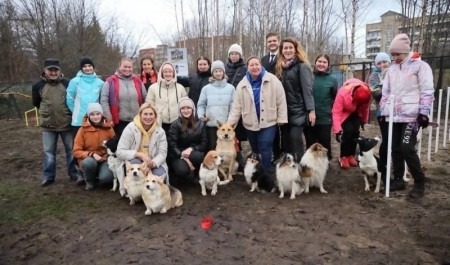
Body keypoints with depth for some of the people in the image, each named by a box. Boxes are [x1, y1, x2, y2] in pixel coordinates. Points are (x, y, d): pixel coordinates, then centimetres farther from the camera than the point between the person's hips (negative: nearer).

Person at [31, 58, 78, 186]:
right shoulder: (38, 85, -1)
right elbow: (36, 103, 13)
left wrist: (66, 112, 3)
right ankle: (48, 176, 20)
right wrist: (48, 112, 12)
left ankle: (73, 173, 23)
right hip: (48, 125, 1)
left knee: (71, 150, 9)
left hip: (66, 123, -1)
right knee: (48, 152, 9)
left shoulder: (67, 83, -5)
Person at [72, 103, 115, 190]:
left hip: (105, 160, 0)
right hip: (89, 160, 1)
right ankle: (90, 181, -3)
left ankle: (98, 180, 8)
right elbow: (76, 151, -6)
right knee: (89, 162, -36)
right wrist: (92, 154, -21)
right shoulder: (83, 129, -5)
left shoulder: (108, 128, -2)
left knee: (106, 177, -31)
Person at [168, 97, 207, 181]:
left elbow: (204, 143, 2)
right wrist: (183, 157, -23)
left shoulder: (200, 124, 2)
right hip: (178, 155, -2)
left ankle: (195, 173, -3)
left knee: (198, 156, -36)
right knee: (182, 170, -34)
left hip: (193, 153, 2)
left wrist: (191, 149, -17)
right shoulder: (175, 125, -5)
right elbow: (172, 145, -9)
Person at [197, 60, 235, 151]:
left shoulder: (230, 88, 4)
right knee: (212, 148, 7)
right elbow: (201, 104, 7)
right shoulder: (206, 88, 5)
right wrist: (201, 115, -10)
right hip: (211, 125, 0)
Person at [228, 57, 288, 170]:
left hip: (268, 122, -3)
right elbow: (237, 106, 0)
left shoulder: (273, 80, -7)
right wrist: (229, 123, -6)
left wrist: (281, 119, -8)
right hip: (250, 124, 3)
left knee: (265, 151, -7)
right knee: (255, 151, 16)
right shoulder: (242, 85, 1)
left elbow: (281, 101, -6)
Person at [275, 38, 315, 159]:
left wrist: (311, 110, -17)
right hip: (284, 110, 6)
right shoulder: (280, 67, 14)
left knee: (295, 139, -10)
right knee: (285, 141, 8)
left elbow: (307, 89, -11)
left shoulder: (302, 66, -5)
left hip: (298, 110, -6)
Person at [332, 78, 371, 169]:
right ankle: (343, 157, -8)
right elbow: (336, 112, -36)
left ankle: (351, 155, 8)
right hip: (344, 112, -4)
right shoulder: (342, 93, -40)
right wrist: (338, 130, -39)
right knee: (348, 131, -19)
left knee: (355, 132, -8)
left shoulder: (367, 93, -27)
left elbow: (365, 107, -6)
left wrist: (364, 120, 9)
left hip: (356, 113, 4)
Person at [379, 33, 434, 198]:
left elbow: (427, 91, -6)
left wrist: (424, 113, -12)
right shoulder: (392, 69, 17)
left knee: (407, 148, -12)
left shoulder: (420, 66, -1)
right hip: (393, 116, 6)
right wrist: (383, 112, 15)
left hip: (411, 116, -6)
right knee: (395, 149, 8)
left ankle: (419, 183, 3)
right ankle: (398, 179, 21)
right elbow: (385, 92, 19)